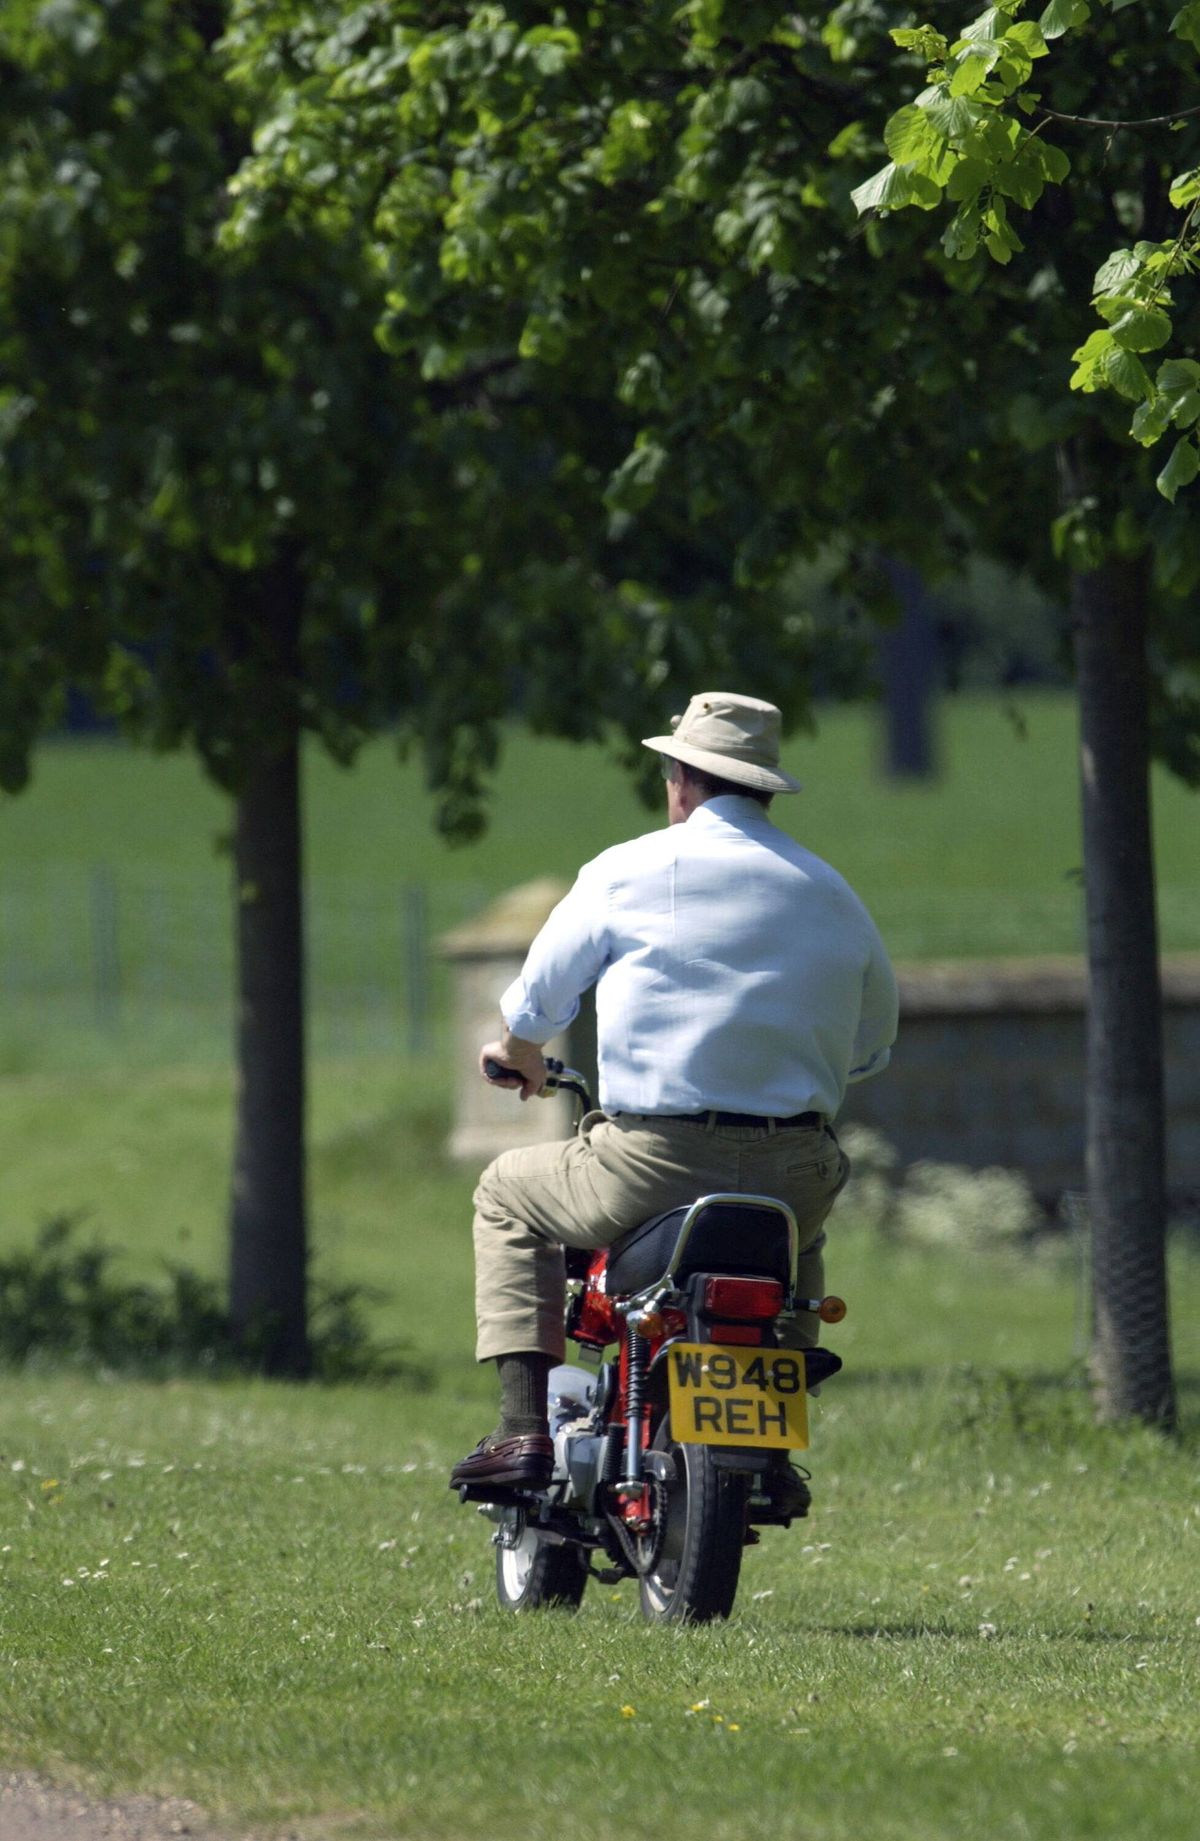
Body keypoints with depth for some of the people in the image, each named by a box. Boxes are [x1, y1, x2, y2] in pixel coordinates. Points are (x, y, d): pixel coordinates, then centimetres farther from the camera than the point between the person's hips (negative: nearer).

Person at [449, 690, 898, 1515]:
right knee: (800, 1234, 39)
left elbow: (533, 1008, 10)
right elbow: (872, 1043, 20)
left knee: (509, 1195, 24)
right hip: (792, 1178, 3)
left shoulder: (626, 872, 1)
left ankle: (526, 1429, 11)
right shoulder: (830, 892, 11)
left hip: (654, 1165, -3)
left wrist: (519, 1056, 34)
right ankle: (774, 1452, 29)